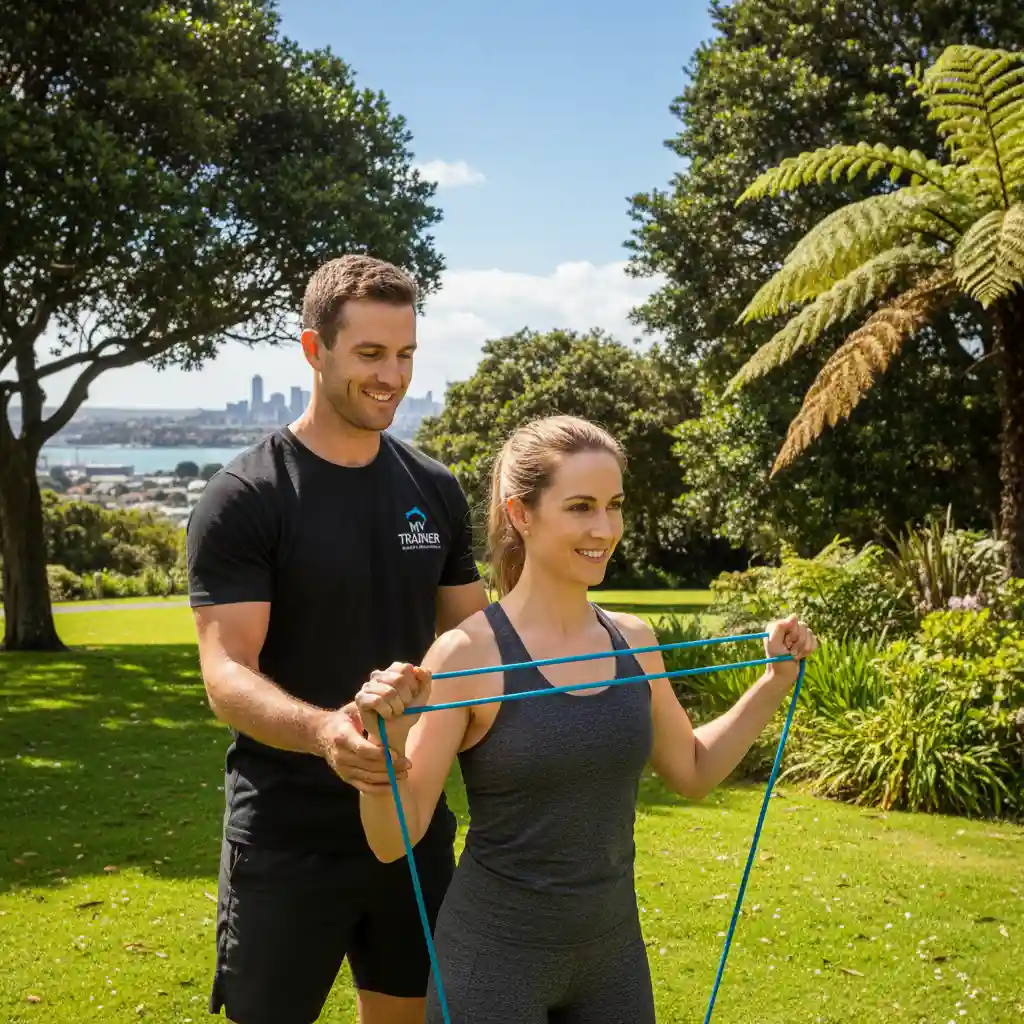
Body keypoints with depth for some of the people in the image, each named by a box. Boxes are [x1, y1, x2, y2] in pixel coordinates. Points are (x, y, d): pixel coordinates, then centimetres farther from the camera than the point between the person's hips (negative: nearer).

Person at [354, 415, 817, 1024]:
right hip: (496, 954, -5)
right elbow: (394, 840, -15)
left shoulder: (634, 640, -1)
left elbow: (693, 772, 15)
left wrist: (778, 680, 8)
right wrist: (387, 743, -33)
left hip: (615, 949, 5)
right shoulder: (469, 654, -17)